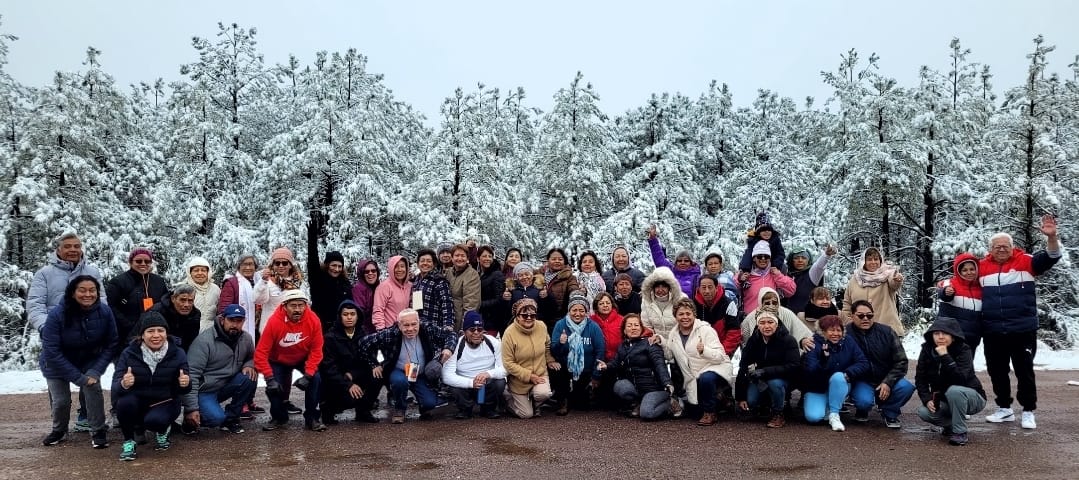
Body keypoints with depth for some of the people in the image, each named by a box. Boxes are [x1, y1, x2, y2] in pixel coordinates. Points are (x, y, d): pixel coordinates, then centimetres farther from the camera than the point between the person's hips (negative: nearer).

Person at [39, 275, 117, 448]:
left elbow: (110, 345, -12)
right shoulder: (57, 314, -29)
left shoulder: (104, 312, -22)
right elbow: (52, 351, -25)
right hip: (57, 363, -1)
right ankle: (59, 430, 33)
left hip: (89, 360, 1)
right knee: (61, 401, -1)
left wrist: (96, 371, -22)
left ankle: (98, 431, -2)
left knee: (93, 387, -21)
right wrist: (78, 377, -28)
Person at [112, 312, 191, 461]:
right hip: (137, 402, 1)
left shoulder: (177, 354, -8)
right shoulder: (129, 353, -7)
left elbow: (182, 391, -6)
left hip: (164, 403, -1)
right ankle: (128, 442, -5)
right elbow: (115, 386, -14)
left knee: (154, 420, -31)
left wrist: (184, 384, -31)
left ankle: (162, 431, 8)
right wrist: (123, 384, -38)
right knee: (125, 402, -31)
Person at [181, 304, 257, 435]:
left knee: (250, 377, -21)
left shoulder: (246, 339, -2)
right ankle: (190, 419, 5)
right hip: (204, 391, -6)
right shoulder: (204, 340, -19)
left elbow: (252, 357, 18)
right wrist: (191, 408, -25)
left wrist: (249, 365, -10)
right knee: (216, 418, -30)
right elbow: (191, 375, -21)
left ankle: (230, 419, -4)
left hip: (225, 387, 6)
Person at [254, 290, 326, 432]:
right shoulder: (274, 321, -31)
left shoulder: (313, 320, -27)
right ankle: (279, 417, 14)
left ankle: (312, 418, -2)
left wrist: (308, 375, -28)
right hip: (278, 361, 0)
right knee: (274, 386, -17)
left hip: (304, 359, 1)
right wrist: (269, 378, -32)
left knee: (316, 379, -21)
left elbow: (316, 350, -19)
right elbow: (261, 353, -27)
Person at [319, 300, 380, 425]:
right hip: (335, 382, -5)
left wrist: (352, 375, -17)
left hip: (356, 378, 5)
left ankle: (363, 412, 0)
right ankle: (329, 408, 2)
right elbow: (329, 368, -16)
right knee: (353, 398, -31)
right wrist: (348, 385, -28)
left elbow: (367, 362, 3)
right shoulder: (331, 337, -10)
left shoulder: (363, 335, 4)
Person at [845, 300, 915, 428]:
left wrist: (888, 382, -12)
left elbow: (901, 361, -1)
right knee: (864, 401, -34)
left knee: (906, 388, -26)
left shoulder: (887, 332, -2)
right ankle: (861, 412, 9)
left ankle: (889, 412, 7)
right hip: (861, 381, -3)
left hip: (885, 380, 3)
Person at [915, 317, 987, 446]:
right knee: (924, 412, -24)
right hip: (944, 401, 4)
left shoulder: (963, 350, -20)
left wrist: (945, 356, -40)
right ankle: (952, 424, 8)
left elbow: (960, 379, -35)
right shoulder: (927, 350, -7)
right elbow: (920, 378, -5)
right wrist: (927, 399, -19)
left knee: (953, 390, -36)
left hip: (972, 398, -4)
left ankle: (960, 433, -19)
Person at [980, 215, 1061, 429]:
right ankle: (1004, 408, 26)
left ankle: (1028, 412, 18)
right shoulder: (982, 267, 4)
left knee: (1024, 371, 6)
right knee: (996, 371, 12)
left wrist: (1051, 237, -30)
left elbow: (1051, 257, -14)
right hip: (992, 332, 3)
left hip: (1023, 330, -3)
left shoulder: (1025, 262, -2)